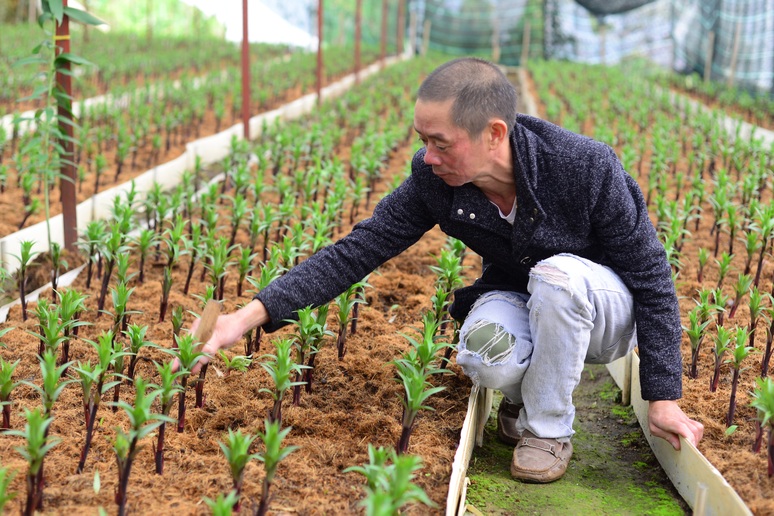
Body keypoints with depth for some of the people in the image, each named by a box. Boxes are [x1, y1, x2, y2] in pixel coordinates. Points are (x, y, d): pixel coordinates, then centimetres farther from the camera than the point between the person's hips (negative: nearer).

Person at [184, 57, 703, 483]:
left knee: (555, 274, -37)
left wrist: (663, 398, -18)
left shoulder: (586, 167, -30)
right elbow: (359, 249, -17)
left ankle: (549, 428, -14)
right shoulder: (435, 180, -20)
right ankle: (523, 394, 4)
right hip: (516, 302, 2)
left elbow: (651, 276, -20)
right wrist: (252, 314, -26)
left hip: (600, 307, -2)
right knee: (485, 355, -34)